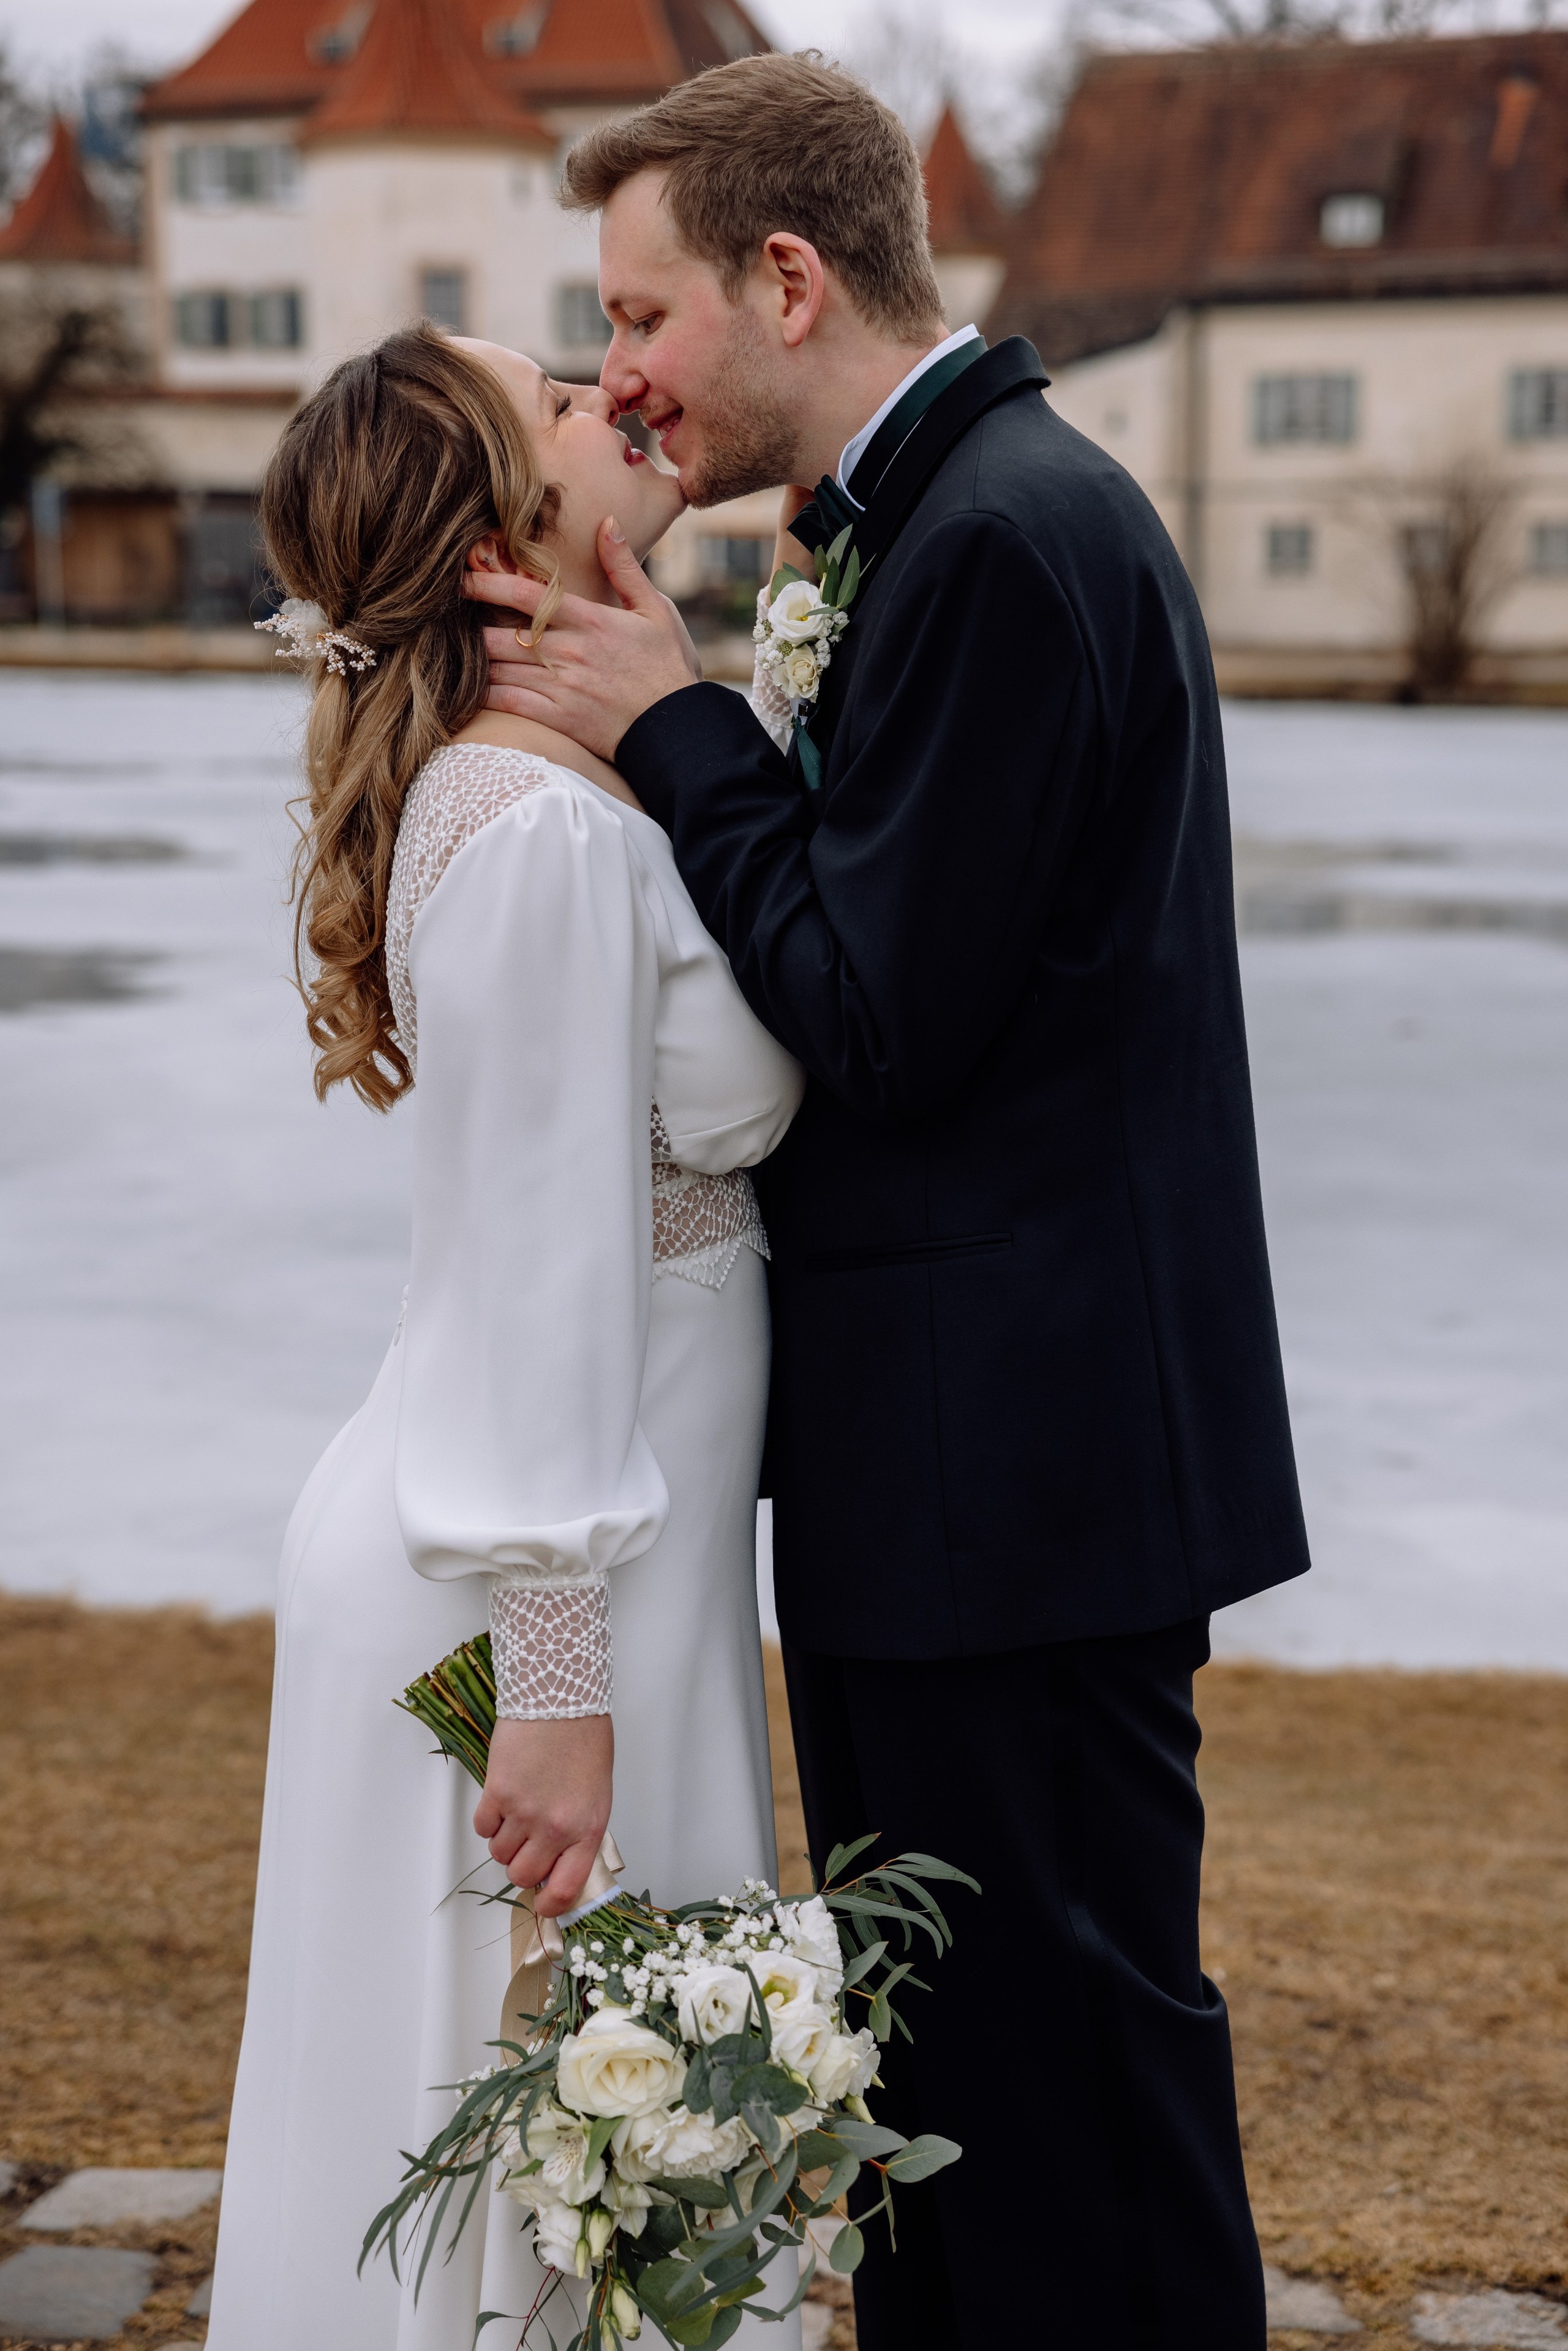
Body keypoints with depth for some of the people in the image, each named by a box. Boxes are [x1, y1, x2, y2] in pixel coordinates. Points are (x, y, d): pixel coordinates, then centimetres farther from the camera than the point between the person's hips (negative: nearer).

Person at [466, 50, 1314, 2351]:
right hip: (963, 1454, 11)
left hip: (1021, 1457, -11)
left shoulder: (1002, 535, -18)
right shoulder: (970, 511, 15)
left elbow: (886, 1022, -21)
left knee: (1069, 2037, 1)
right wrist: (691, 729, 3)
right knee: (931, 2021, 19)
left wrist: (675, 732, -12)